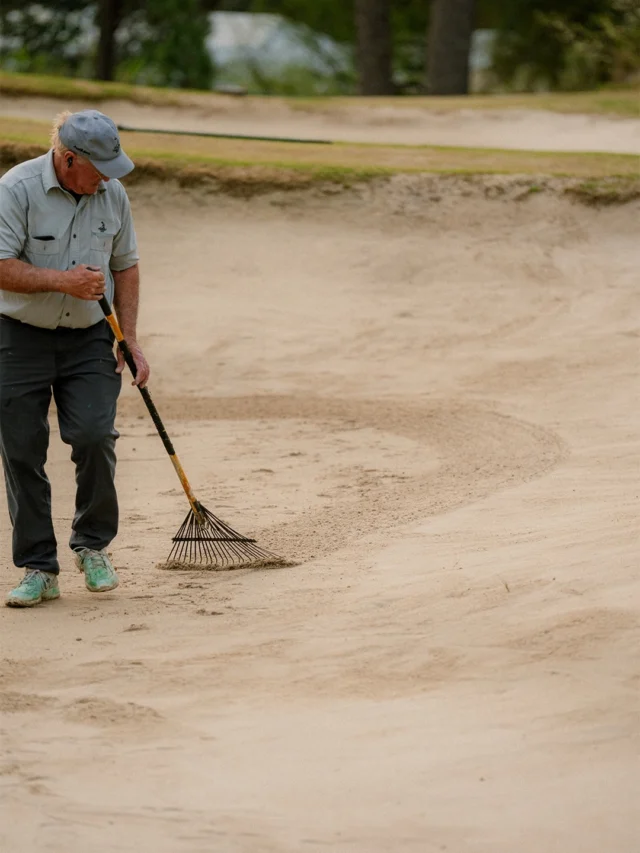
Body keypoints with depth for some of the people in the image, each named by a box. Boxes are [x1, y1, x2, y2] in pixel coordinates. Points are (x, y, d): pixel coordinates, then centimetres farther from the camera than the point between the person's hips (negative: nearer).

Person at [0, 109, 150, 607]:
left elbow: (125, 266, 12)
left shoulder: (112, 194, 1)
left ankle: (93, 546, 8)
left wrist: (129, 339, 5)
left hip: (90, 339, 3)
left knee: (94, 436, -14)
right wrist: (63, 280, -26)